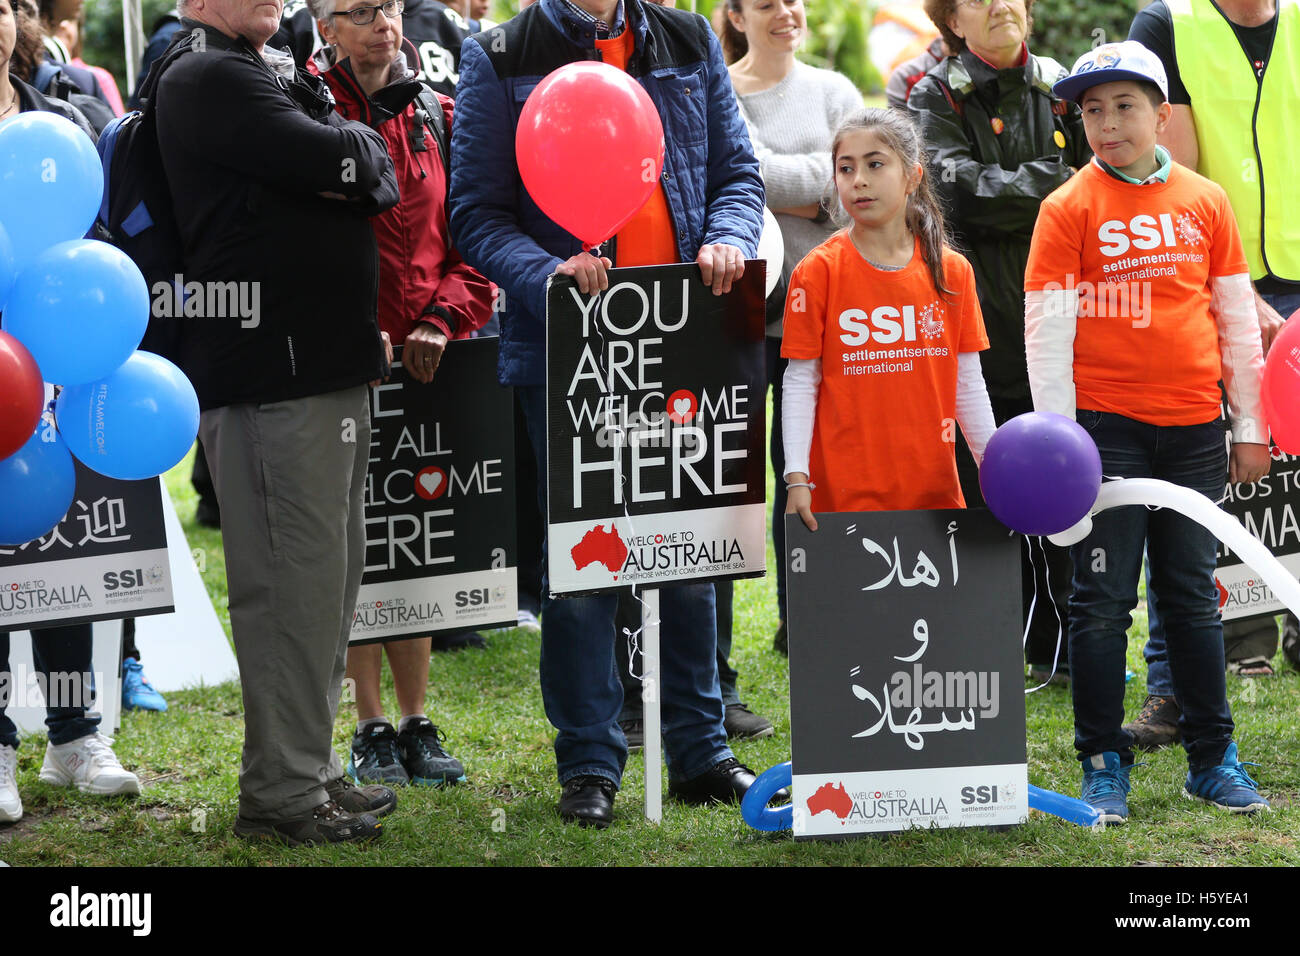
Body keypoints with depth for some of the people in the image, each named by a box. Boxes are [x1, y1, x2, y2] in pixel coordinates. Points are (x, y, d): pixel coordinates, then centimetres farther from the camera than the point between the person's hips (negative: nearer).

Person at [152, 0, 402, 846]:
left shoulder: (277, 72, 20)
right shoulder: (207, 78, -10)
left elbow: (382, 179, 13)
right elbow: (337, 165, -19)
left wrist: (349, 158, -7)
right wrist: (352, 149, 2)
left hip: (329, 363, 10)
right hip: (272, 372, -10)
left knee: (332, 572, 14)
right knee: (295, 579, -7)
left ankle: (312, 769, 23)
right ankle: (281, 793, -1)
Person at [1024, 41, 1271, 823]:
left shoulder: (1206, 201, 7)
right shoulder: (1070, 208, -2)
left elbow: (1237, 318, 11)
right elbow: (1046, 326, -5)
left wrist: (1250, 427, 10)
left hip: (1194, 429, 3)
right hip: (1106, 426, -3)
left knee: (1194, 594, 10)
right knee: (1104, 600, 1)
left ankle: (1213, 757, 19)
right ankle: (1105, 766, 9)